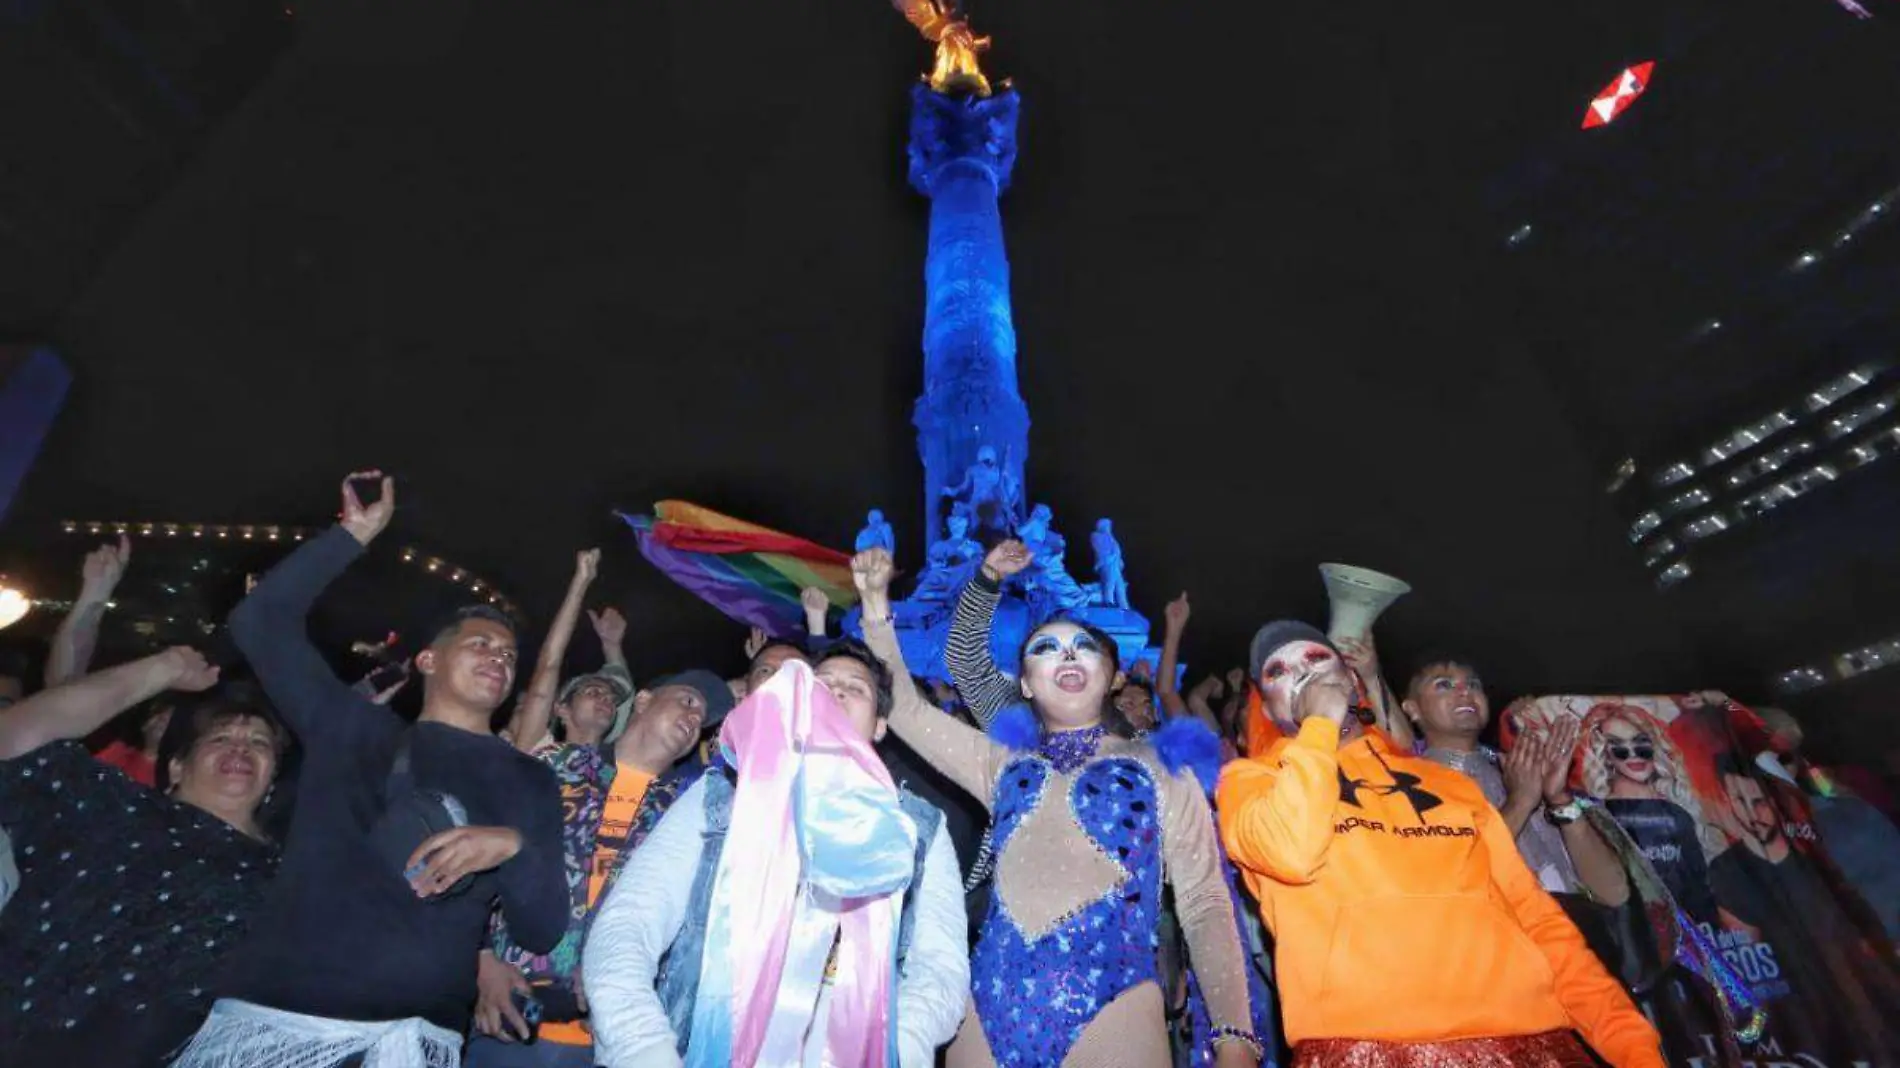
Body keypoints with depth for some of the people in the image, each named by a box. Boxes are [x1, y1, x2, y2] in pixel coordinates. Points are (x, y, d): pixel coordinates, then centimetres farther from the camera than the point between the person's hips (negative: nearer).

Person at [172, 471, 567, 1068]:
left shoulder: (528, 780, 9)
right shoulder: (350, 727, 14)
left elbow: (544, 932, 4)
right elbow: (261, 620, 11)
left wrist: (512, 848, -14)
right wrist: (354, 535, 9)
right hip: (266, 1015, 1)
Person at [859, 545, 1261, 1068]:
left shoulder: (1161, 770, 8)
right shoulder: (1004, 765, 15)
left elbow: (1205, 905, 3)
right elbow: (906, 709, 14)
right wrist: (876, 600, 8)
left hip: (1112, 1016, -2)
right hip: (989, 1016, 3)